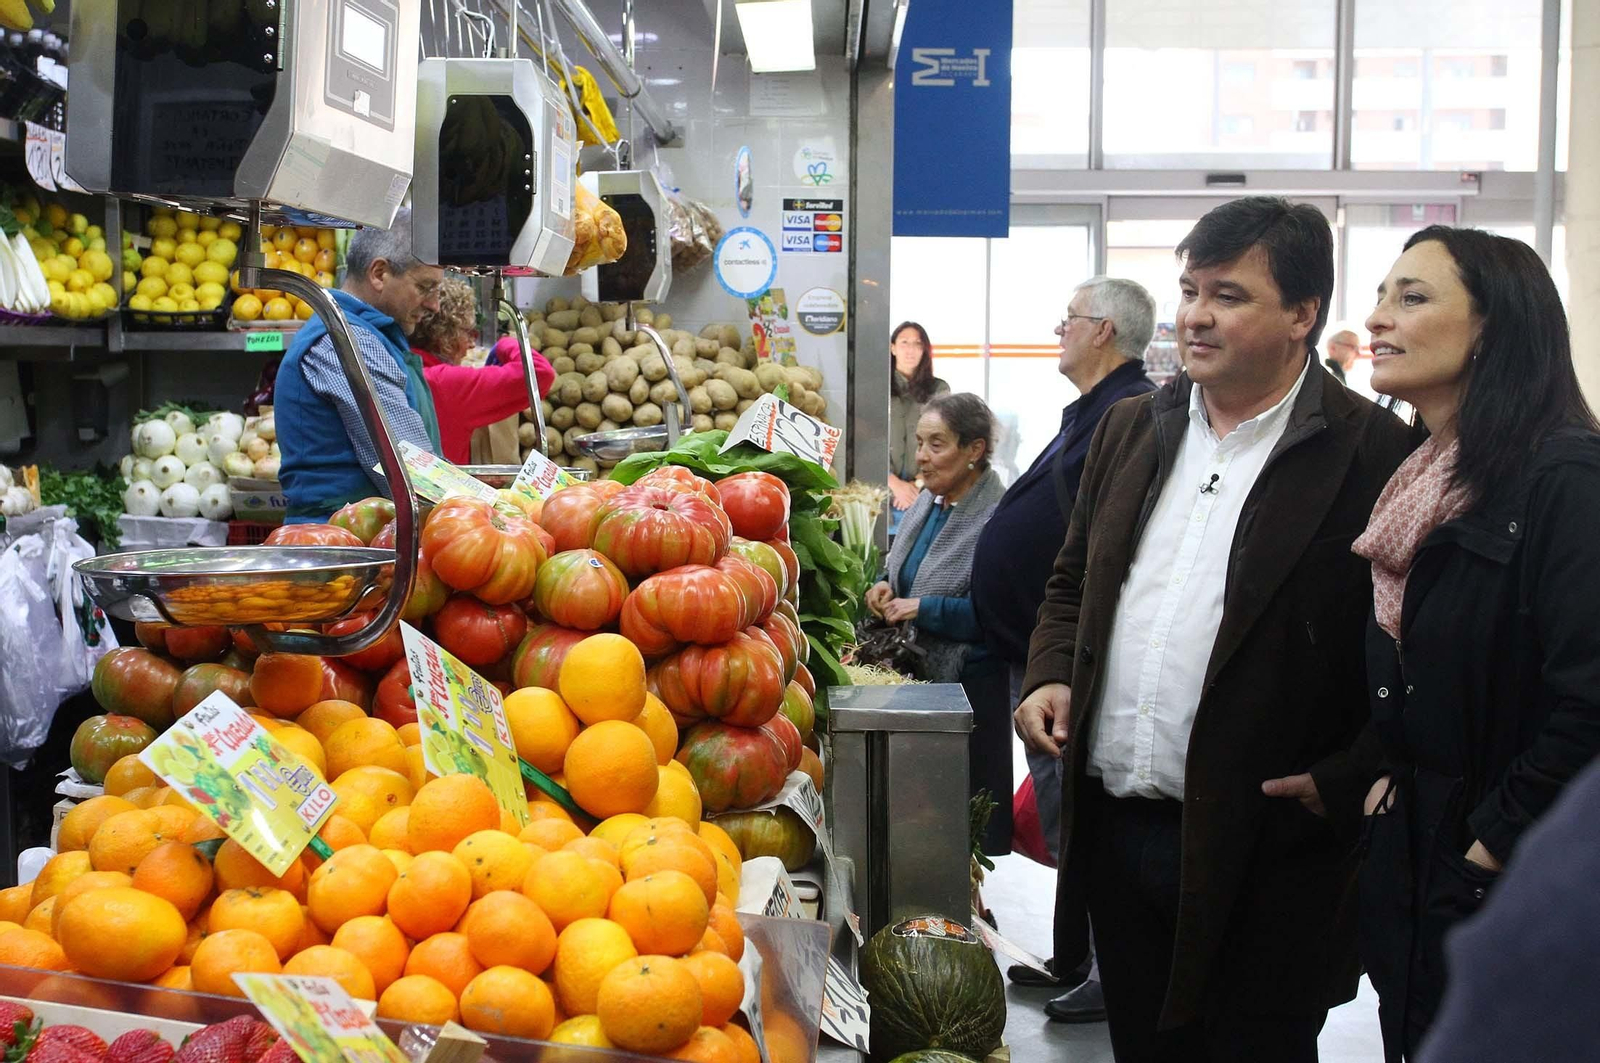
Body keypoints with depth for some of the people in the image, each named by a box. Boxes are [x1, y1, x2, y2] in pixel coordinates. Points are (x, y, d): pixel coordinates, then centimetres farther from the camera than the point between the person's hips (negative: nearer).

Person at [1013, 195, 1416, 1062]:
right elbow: (1072, 582, 21)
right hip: (1115, 830, 6)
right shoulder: (1131, 430, 11)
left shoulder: (1373, 454, -10)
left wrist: (1346, 784, -16)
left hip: (1260, 853, -6)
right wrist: (1050, 675, 4)